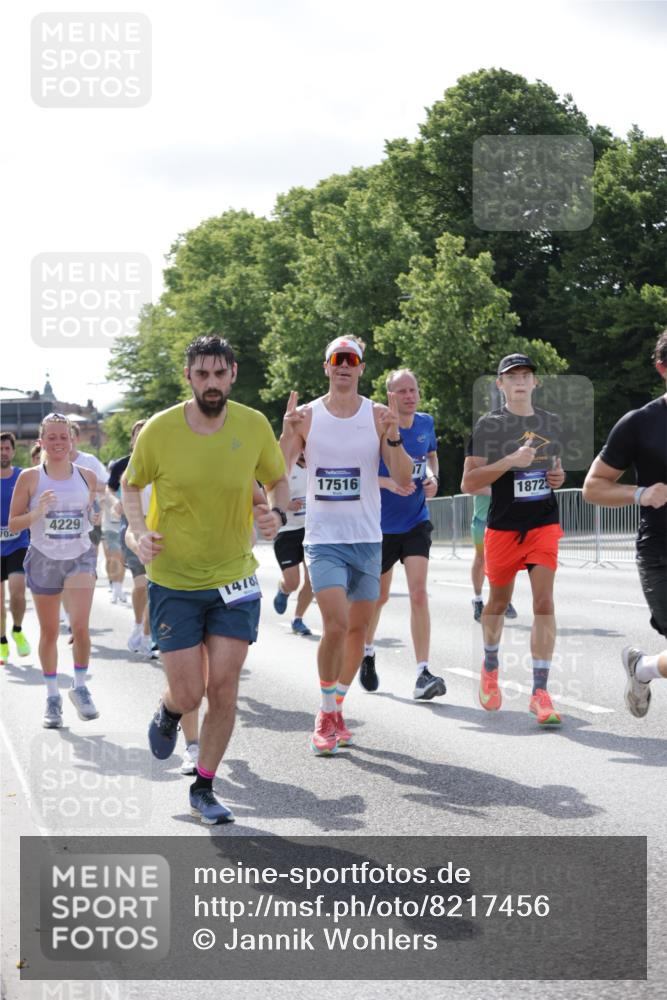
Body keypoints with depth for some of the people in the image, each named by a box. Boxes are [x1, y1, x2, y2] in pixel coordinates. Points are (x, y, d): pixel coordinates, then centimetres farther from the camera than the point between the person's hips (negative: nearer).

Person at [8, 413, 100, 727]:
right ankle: (52, 697, 23)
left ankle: (80, 687, 5)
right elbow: (13, 524, -4)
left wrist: (94, 519, -5)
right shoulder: (29, 478, -5)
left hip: (80, 557, 0)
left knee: (80, 627, -15)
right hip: (43, 560, 0)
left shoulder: (87, 477, 1)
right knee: (49, 633, 8)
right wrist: (38, 511, -21)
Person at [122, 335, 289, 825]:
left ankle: (204, 789, 17)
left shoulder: (254, 426, -7)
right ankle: (168, 712, 36)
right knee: (188, 695, -3)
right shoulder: (158, 430, -11)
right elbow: (131, 485, 6)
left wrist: (278, 514, -12)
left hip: (235, 580, 1)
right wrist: (141, 531, -12)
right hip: (174, 582, -1)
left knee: (223, 691, -2)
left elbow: (278, 480, 9)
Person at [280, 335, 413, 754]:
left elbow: (404, 480, -4)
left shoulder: (379, 415, 1)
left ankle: (337, 709, 26)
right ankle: (326, 716, -2)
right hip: (323, 538, -2)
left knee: (358, 628, 8)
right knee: (336, 625, -16)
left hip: (367, 538, 2)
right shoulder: (307, 415, 0)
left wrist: (393, 437, -19)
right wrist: (288, 434, -17)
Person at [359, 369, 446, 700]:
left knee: (419, 594, -12)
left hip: (416, 523, 2)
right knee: (379, 595, 14)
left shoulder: (426, 423, 0)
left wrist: (432, 477, -2)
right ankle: (367, 654, 42)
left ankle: (423, 675, -15)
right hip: (382, 525, -2)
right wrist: (390, 483, -27)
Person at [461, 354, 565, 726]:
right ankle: (490, 667, 42)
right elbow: (469, 483, -10)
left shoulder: (552, 423, 9)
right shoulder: (488, 424, -5)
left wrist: (559, 477, 3)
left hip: (544, 524, 2)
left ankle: (540, 692, -12)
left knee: (544, 603, -11)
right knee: (499, 601, 14)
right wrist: (511, 461, -22)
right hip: (503, 526, -2)